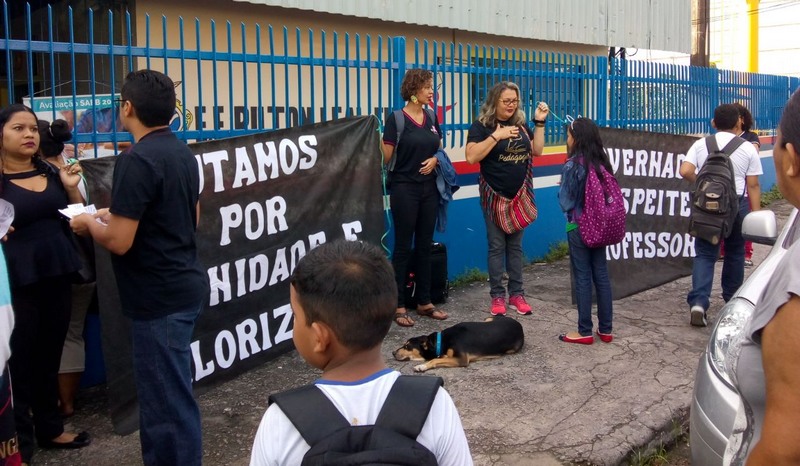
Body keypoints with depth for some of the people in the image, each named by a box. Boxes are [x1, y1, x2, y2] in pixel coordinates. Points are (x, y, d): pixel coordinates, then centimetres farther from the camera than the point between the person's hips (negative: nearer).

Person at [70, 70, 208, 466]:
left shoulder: (136, 161, -20)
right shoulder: (182, 153, 8)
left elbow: (119, 241, -22)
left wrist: (90, 223, -1)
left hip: (160, 297, -10)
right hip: (182, 286, 10)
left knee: (167, 398, 1)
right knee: (165, 390, 21)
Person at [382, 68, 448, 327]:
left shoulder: (431, 118, 9)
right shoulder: (397, 119, -10)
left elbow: (439, 149, 16)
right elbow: (386, 157, -9)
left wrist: (435, 159, -1)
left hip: (429, 189, 6)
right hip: (405, 189, -6)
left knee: (425, 245, 11)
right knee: (403, 247, -1)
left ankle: (424, 302, 20)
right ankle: (399, 306, 6)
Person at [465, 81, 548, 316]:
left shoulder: (521, 124, 10)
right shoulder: (481, 125, -6)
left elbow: (537, 151, 12)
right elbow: (471, 157, -18)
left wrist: (540, 123, 4)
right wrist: (496, 135, -22)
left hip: (520, 195, 5)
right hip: (495, 196, -4)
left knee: (515, 245, 9)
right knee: (497, 246, -1)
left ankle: (517, 294, 14)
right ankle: (497, 296, 6)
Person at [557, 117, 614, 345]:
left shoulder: (572, 165, -15)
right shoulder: (602, 162, 2)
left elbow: (565, 201, -11)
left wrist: (562, 188, 6)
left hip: (579, 228, -6)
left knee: (583, 278, 1)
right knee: (601, 275, 11)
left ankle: (585, 331, 9)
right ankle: (605, 329, 18)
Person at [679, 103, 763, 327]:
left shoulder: (701, 144, 2)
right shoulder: (747, 149, 0)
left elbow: (685, 171, -10)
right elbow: (753, 185, -1)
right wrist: (756, 214, 4)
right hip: (737, 204, 0)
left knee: (705, 254, 3)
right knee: (735, 253, 16)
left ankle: (698, 302, -12)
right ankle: (731, 299, 29)